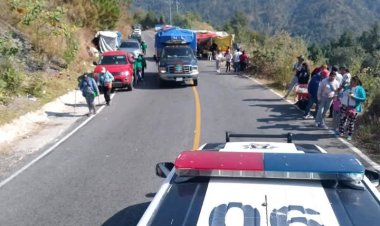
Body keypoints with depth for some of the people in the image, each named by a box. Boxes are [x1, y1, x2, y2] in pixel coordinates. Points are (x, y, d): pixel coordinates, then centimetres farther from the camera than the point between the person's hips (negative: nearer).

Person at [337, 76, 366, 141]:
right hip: (344, 107, 5)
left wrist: (354, 97, -21)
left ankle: (349, 135, 10)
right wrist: (341, 101, 8)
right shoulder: (347, 87, 10)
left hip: (353, 108, -5)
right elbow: (343, 94, 23)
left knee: (351, 122, 1)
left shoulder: (360, 89, -7)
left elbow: (363, 99, -12)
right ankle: (341, 132, 26)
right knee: (342, 119, 11)